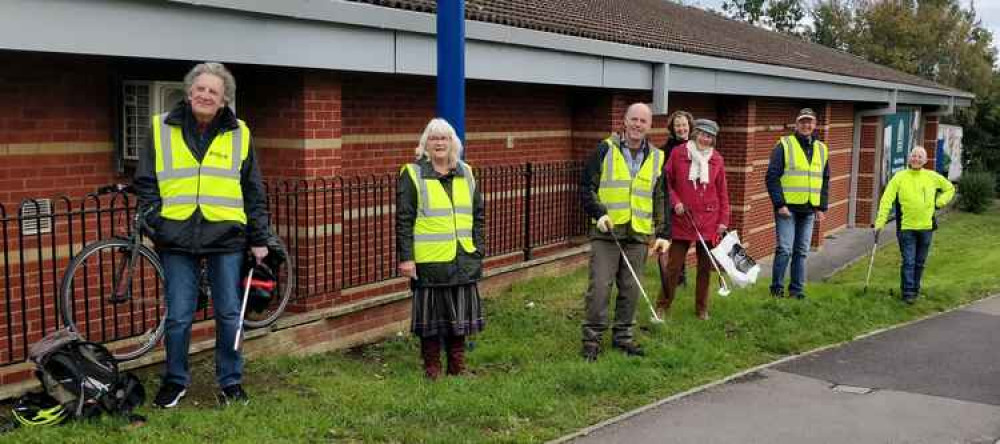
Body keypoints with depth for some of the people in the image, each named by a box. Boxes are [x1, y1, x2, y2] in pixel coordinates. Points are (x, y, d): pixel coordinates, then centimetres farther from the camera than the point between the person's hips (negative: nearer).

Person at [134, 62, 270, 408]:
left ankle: (230, 381, 21)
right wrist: (155, 223, -4)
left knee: (229, 314, 7)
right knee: (178, 316, 4)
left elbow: (254, 192, 9)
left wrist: (259, 239, 6)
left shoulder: (239, 134, 5)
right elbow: (146, 182, 9)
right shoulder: (162, 129, 4)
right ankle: (175, 380, 23)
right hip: (177, 239, 0)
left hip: (226, 238, 0)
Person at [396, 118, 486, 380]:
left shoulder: (466, 174, 13)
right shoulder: (412, 174, -2)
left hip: (464, 260, 4)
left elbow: (479, 215, 16)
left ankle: (458, 365, 22)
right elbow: (403, 219, -6)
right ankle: (432, 367, 16)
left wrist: (479, 250, 8)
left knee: (460, 314, 10)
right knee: (432, 314, 3)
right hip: (429, 260, -4)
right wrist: (405, 257, -11)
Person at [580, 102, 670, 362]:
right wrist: (598, 213, -14)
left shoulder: (656, 158, 10)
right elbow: (586, 186, 0)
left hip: (638, 234, 3)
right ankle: (592, 338, 5)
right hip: (606, 232, -3)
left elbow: (661, 200, 13)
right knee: (600, 286, -5)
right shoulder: (605, 150, 0)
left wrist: (663, 234, 7)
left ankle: (623, 336, 22)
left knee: (631, 289, 8)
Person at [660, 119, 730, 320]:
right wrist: (675, 202, -8)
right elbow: (667, 182, 6)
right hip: (682, 219, -2)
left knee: (705, 267, 9)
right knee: (673, 265, 1)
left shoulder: (717, 159, 5)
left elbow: (722, 192, 8)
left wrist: (723, 219, 3)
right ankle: (664, 306, 12)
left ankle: (702, 308, 21)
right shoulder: (678, 154, -1)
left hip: (708, 221, 2)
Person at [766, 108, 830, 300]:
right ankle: (777, 288, 4)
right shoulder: (784, 145, -4)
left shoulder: (821, 149, 14)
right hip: (787, 208, -5)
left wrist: (822, 207, 9)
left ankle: (797, 289, 16)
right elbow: (772, 177, -8)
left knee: (802, 251, 8)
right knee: (785, 249, -7)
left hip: (809, 209, 5)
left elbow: (825, 181, 18)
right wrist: (779, 204, -14)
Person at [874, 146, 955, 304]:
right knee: (908, 262, -4)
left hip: (926, 227, 3)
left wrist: (939, 202, 5)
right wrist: (880, 223, -14)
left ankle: (915, 290, 25)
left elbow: (950, 189, 21)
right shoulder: (899, 177, -4)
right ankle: (908, 293, 3)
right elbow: (886, 201, -8)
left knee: (919, 263, 12)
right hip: (906, 227, -3)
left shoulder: (933, 177, 4)